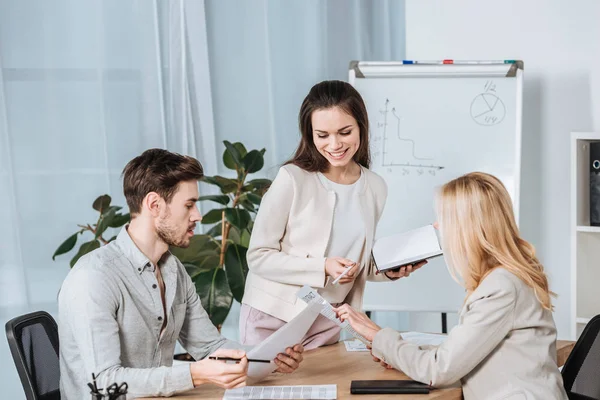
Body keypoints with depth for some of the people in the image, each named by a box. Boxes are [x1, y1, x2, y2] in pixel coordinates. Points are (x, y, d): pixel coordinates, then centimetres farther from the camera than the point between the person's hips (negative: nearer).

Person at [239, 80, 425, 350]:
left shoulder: (375, 187, 3)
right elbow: (258, 256, -12)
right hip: (273, 319, -4)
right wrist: (323, 267, -21)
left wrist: (387, 270, -4)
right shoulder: (292, 179, -14)